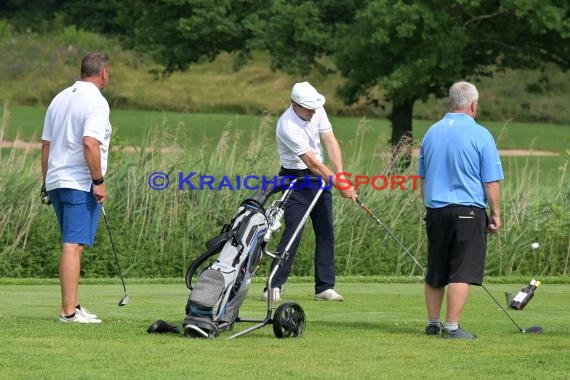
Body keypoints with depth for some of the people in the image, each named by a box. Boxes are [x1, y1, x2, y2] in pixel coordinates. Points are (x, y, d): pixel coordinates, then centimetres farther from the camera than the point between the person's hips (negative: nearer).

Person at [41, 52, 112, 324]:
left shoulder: (60, 98, 16)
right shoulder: (96, 102, -10)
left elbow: (46, 145, 18)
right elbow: (90, 143, -22)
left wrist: (47, 183, 22)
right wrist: (99, 181, -17)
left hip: (56, 181, 8)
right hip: (80, 184, -8)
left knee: (71, 245, 16)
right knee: (73, 245, -12)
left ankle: (72, 305, 20)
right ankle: (69, 310, -15)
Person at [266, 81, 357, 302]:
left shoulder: (317, 111, -5)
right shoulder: (288, 127, -26)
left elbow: (331, 143, -6)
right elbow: (312, 163, -25)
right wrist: (340, 185, -24)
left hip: (320, 176, 7)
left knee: (326, 232, 3)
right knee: (293, 232, -13)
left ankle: (325, 287, 7)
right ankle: (275, 287, -8)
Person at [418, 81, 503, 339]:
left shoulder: (431, 133, 7)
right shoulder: (480, 135, -9)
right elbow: (491, 182, -8)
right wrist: (495, 214, 3)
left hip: (435, 211, 5)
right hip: (468, 211, -5)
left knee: (435, 273, 14)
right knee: (462, 274, -4)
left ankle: (432, 323, 19)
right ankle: (452, 327, -8)